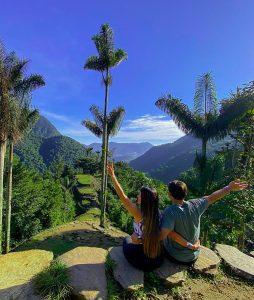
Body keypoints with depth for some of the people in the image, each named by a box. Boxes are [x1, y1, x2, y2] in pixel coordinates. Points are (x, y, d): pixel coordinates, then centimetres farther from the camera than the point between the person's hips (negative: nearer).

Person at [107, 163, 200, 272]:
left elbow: (122, 196, -29)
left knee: (127, 240, 28)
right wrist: (190, 245, -5)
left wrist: (112, 175, -28)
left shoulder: (139, 214, -27)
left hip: (139, 261, -3)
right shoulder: (159, 216, -15)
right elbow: (172, 234, -16)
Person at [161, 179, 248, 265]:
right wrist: (230, 188, 3)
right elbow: (212, 197, -7)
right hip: (193, 256, 4)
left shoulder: (170, 212, -33)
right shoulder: (195, 205, -19)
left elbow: (162, 235, -40)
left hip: (175, 256, -3)